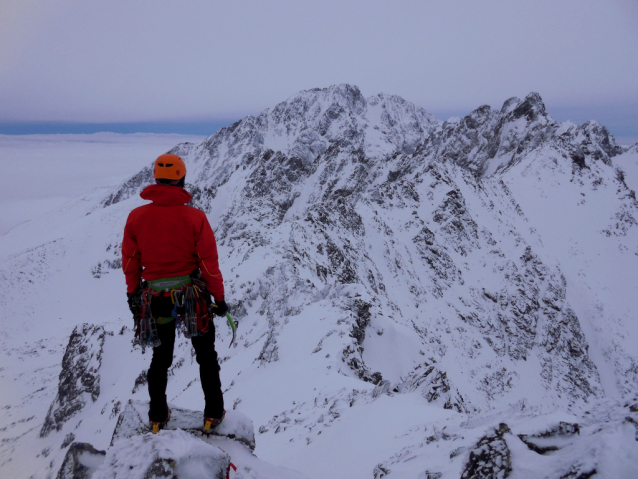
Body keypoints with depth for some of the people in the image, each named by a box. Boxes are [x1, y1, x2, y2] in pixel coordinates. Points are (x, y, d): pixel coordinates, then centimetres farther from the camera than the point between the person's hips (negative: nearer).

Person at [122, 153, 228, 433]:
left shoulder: (136, 217, -7)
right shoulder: (195, 217, -15)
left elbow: (130, 261, 2)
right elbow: (209, 262, -12)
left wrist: (132, 293, 16)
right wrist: (219, 297, -2)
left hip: (157, 299, 2)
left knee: (160, 358, 21)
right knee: (206, 356, 16)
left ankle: (158, 417, 30)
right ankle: (213, 414, 22)